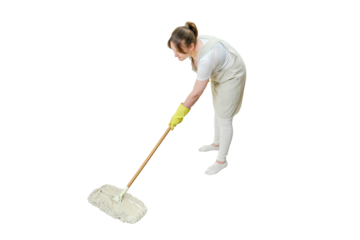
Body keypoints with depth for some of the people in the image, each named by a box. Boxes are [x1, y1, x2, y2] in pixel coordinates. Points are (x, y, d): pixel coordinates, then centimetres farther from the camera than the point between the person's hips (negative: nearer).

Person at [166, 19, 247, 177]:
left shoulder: (206, 59, -43)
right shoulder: (192, 43, -19)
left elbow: (196, 93, -33)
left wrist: (180, 114, -21)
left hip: (232, 76, -8)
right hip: (218, 73, 8)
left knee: (224, 119, 3)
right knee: (217, 111, 23)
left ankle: (222, 160, 20)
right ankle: (216, 143, 46)